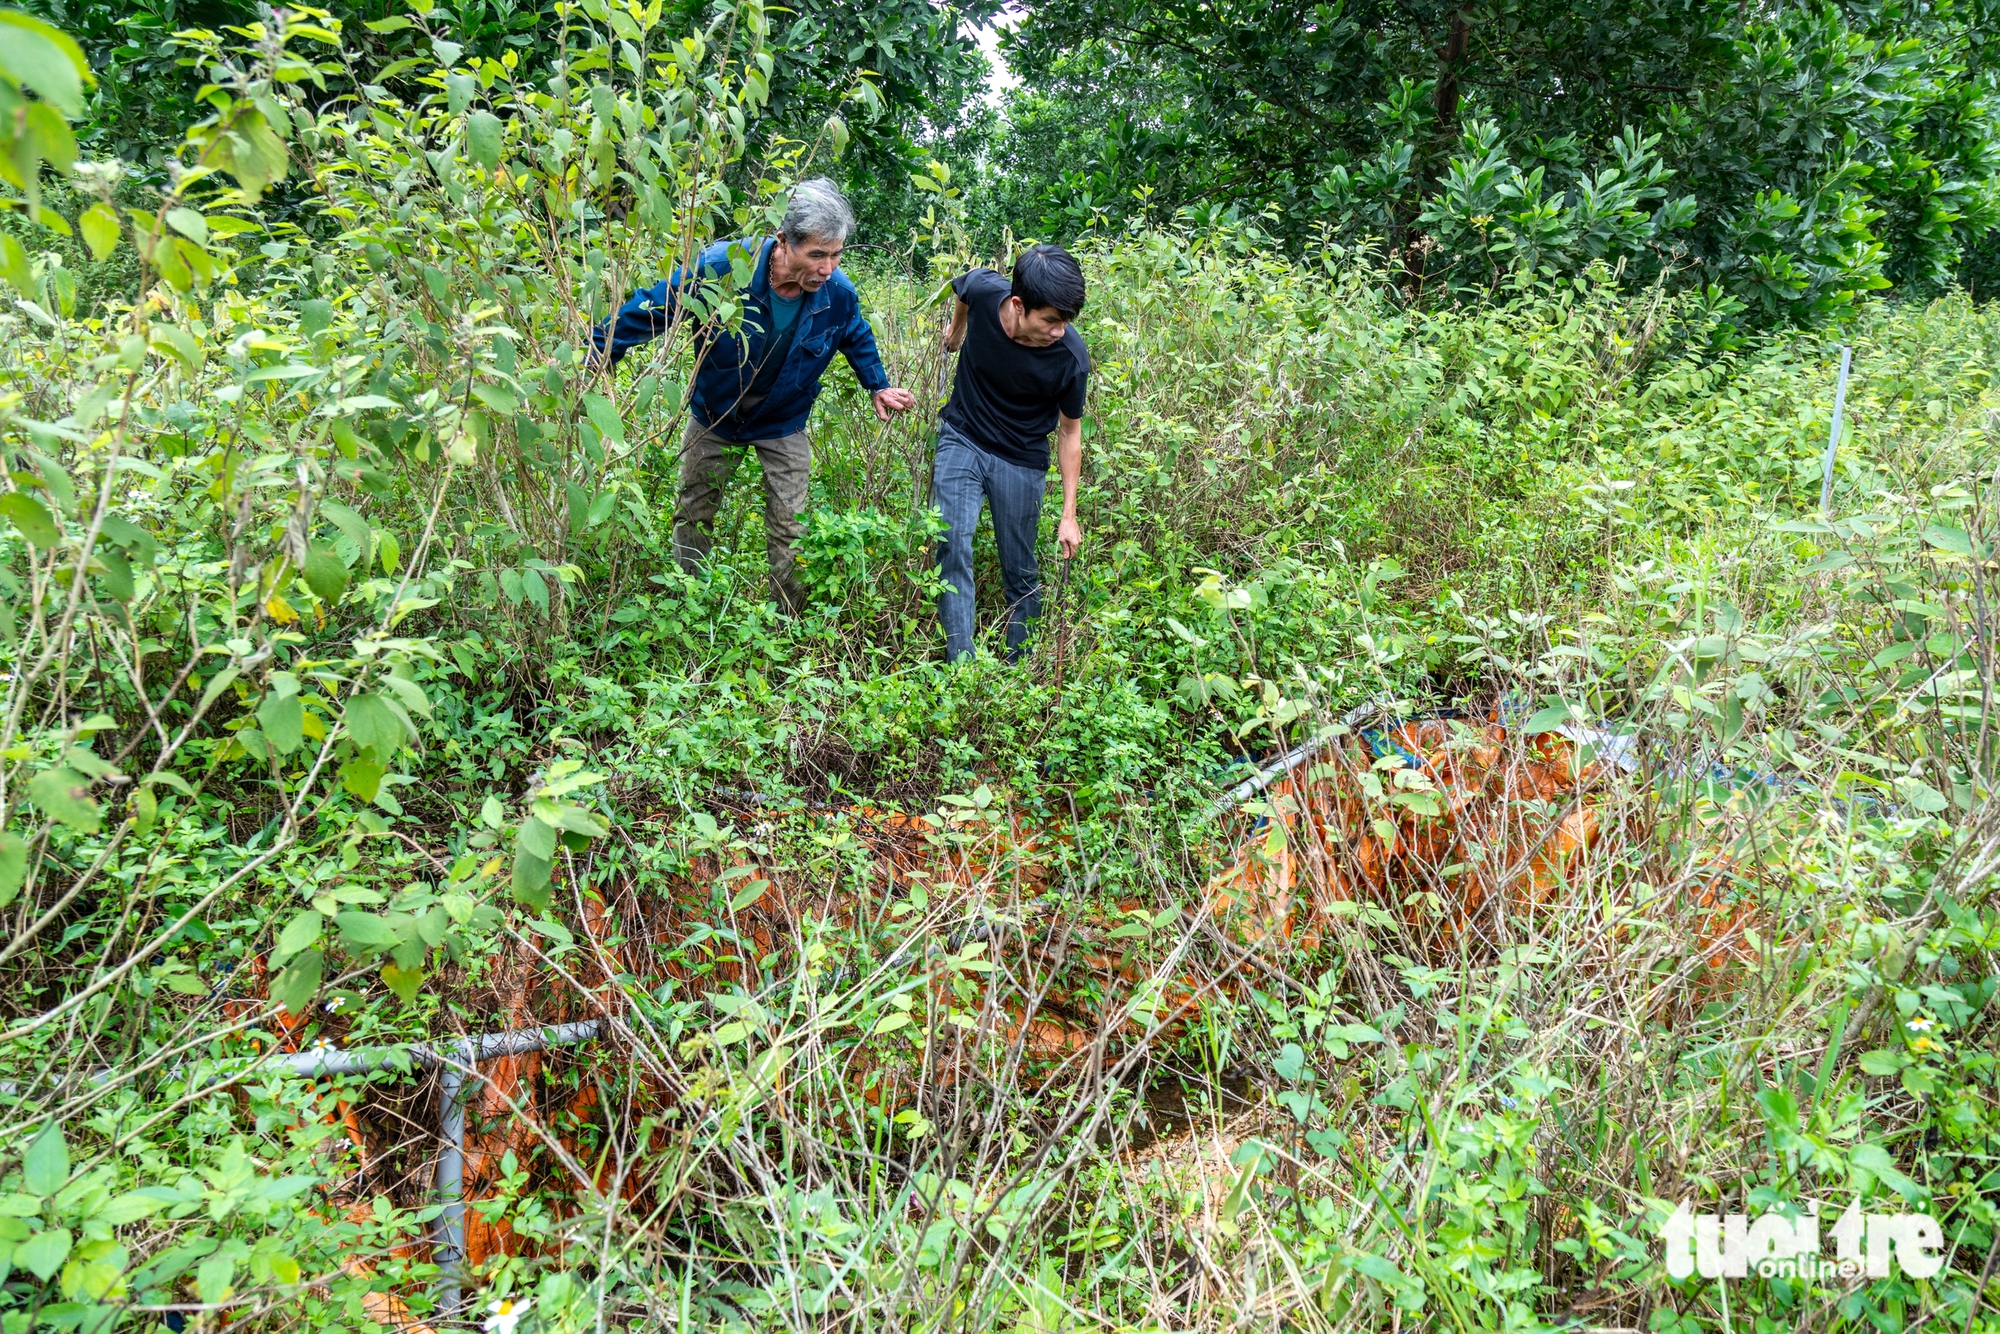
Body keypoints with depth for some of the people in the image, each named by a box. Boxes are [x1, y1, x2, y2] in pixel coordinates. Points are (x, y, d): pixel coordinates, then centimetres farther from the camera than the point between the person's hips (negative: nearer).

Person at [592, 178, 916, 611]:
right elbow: (652, 307, -19)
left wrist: (879, 387, 9)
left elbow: (858, 339, 5)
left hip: (784, 425, 0)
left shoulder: (838, 292, -22)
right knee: (692, 520, 13)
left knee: (789, 535, 1)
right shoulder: (723, 266, -32)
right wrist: (594, 355, -17)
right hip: (714, 416, 0)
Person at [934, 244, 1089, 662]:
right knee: (953, 549, -14)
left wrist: (1069, 513, -8)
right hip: (962, 440, 1)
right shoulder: (983, 290, -23)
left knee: (1021, 575, 6)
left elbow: (1069, 430, -10)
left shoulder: (1071, 358, -25)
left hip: (1022, 461, -1)